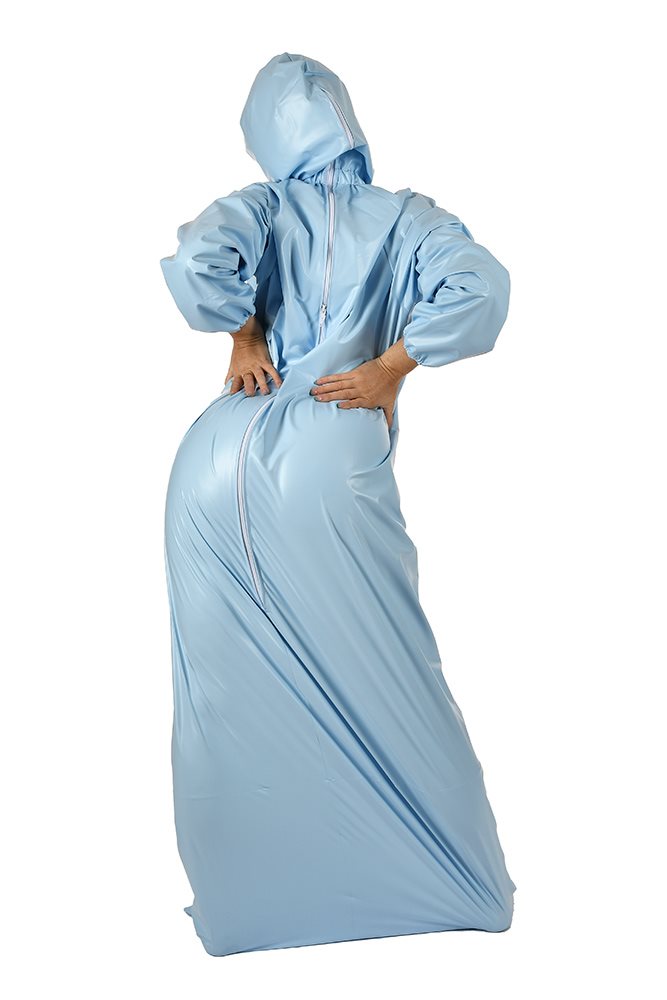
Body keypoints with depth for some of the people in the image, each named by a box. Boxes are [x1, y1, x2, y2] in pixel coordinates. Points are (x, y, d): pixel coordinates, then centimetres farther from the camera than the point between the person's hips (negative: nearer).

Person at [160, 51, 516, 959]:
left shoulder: (260, 207, 8)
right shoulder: (402, 216, 9)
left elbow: (196, 262, -12)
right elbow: (482, 287, -8)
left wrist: (245, 332, 4)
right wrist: (390, 370, -1)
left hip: (218, 466, 1)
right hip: (327, 470, -1)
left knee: (226, 688, 11)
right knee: (388, 682, 9)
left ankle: (240, 897, 23)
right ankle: (465, 884, 22)